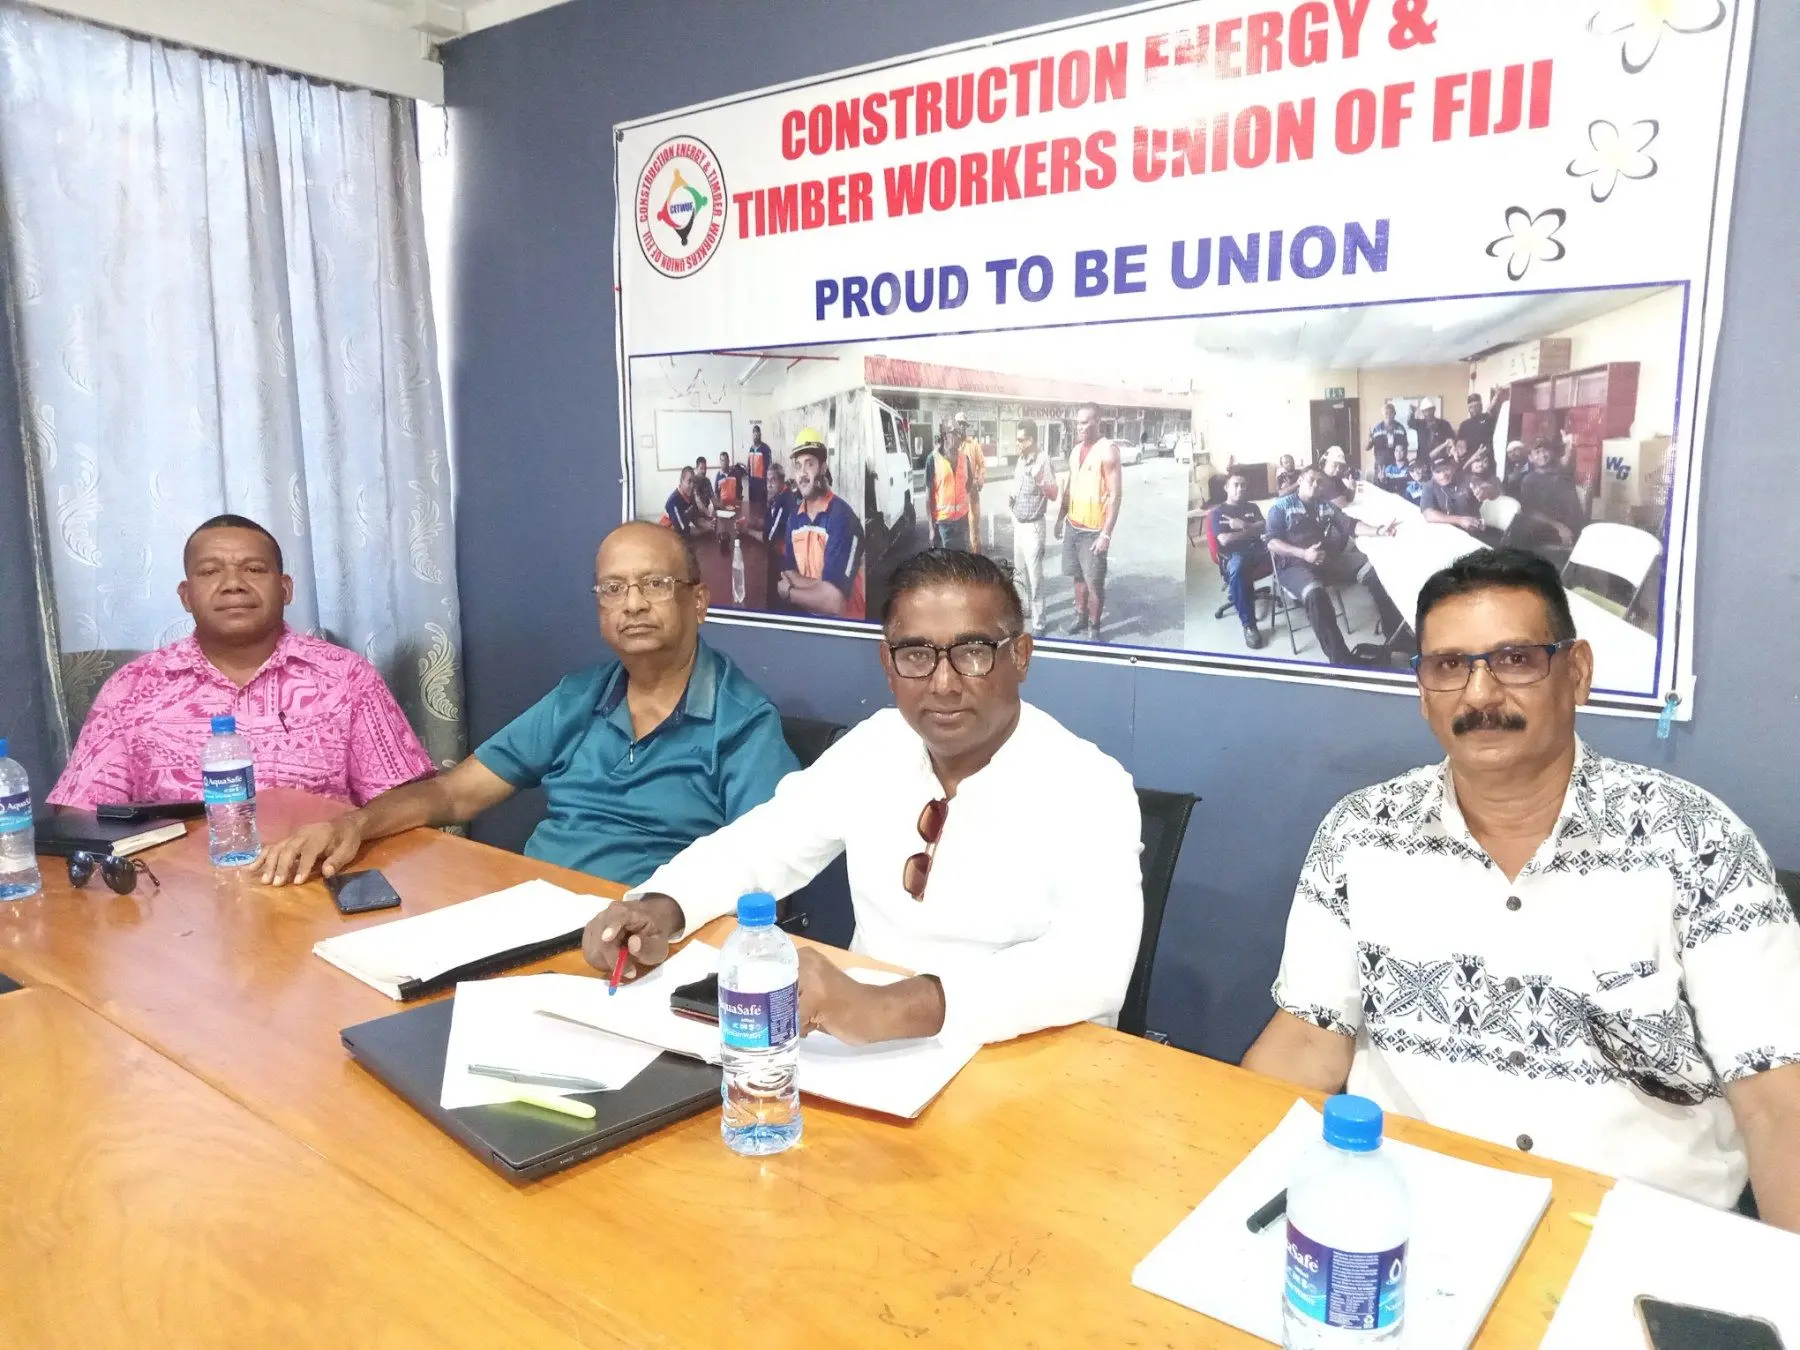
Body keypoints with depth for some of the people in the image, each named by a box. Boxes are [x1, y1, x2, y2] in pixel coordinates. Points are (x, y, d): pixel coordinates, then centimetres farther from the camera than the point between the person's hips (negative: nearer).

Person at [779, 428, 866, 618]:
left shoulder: (842, 517, -16)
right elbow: (787, 575, 5)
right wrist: (822, 586, -13)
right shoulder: (795, 517, 6)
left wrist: (789, 592, -6)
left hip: (844, 619, -4)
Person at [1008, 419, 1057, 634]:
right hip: (1018, 523, 8)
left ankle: (1038, 623, 0)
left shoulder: (1043, 460, -19)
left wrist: (1040, 482, -40)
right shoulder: (1021, 459, 6)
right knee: (1019, 571, 20)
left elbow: (1054, 495, -23)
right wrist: (1013, 497, 6)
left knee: (1034, 575, -5)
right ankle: (1024, 607, 37)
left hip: (1033, 525, -8)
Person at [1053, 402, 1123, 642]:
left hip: (1093, 530, -7)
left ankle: (1094, 627, 14)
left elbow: (1115, 495, -16)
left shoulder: (1108, 451, -14)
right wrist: (1060, 519, 17)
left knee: (1094, 582, 1)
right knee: (1079, 576, 18)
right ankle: (1081, 617, 32)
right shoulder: (1076, 450, 9)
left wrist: (1106, 533, -20)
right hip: (1073, 526, 7)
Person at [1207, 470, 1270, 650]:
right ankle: (1249, 625, -38)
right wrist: (1253, 530, 1)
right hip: (1234, 555, -4)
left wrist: (1243, 525, -7)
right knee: (1237, 569, -43)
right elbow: (1225, 540, -6)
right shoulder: (1217, 513, 9)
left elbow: (1265, 526, 7)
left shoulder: (1253, 507, 24)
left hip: (1258, 550, 5)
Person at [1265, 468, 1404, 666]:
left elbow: (1350, 525, 9)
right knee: (1315, 594, -38)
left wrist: (1378, 530, -12)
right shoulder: (1281, 507, 3)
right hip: (1294, 564, -6)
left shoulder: (1326, 506, 19)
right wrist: (1303, 554, -22)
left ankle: (1395, 633, -4)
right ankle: (1340, 659, -35)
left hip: (1327, 559, 6)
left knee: (1373, 570, -13)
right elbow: (1272, 543, -8)